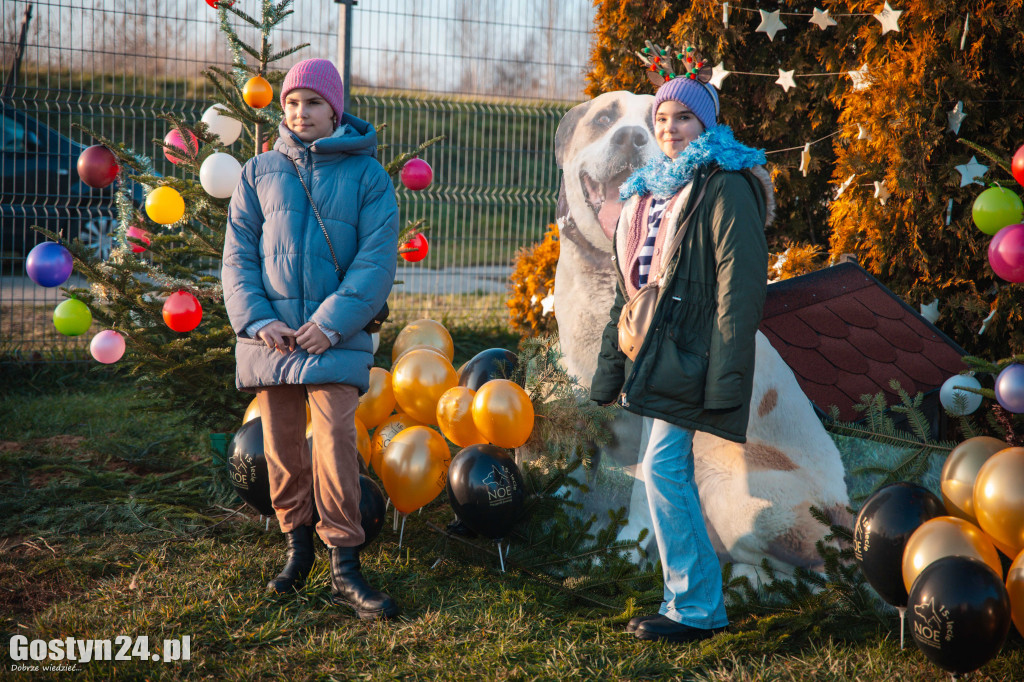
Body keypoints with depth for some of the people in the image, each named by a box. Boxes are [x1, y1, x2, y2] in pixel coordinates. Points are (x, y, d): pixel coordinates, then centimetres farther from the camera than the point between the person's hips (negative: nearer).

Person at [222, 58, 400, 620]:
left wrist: (334, 320, -13)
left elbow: (378, 258, -3)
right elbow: (238, 254, 7)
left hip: (336, 335, -3)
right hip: (271, 333, 3)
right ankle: (298, 546, 25)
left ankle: (345, 568, -5)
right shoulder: (260, 172, 11)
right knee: (281, 445, 8)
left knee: (335, 441, -12)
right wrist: (257, 318, -7)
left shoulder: (366, 174, 4)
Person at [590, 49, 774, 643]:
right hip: (651, 349, 9)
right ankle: (695, 600, 20)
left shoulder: (724, 187, -9)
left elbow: (740, 286, -16)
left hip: (687, 350, -9)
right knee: (672, 473, 11)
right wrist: (615, 361, 19)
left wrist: (725, 372, -22)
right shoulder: (648, 188, 18)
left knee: (662, 468, -11)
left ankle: (696, 608, -1)